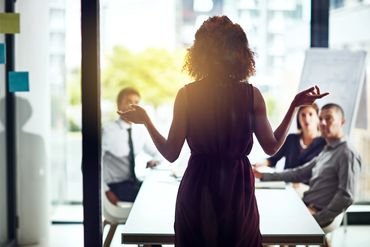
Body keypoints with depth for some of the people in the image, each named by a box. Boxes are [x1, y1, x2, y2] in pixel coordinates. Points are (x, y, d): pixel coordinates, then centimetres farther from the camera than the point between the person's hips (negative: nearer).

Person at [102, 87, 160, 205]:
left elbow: (158, 153, 20)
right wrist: (106, 190, -14)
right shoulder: (108, 130, -10)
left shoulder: (139, 131, 7)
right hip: (117, 186, -5)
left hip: (135, 183, 6)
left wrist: (154, 161, -4)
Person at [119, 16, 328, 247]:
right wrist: (295, 105, 7)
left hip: (197, 191, 0)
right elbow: (272, 146, 0)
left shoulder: (187, 95, -8)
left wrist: (146, 121, 10)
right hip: (238, 189, 0)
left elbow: (171, 153, -6)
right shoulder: (251, 95, -7)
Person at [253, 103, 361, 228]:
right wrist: (264, 175, 19)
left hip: (320, 214, -9)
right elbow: (299, 173, 23)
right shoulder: (326, 152, 17)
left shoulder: (347, 154, -13)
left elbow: (346, 197, -21)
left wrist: (318, 218, -20)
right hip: (306, 207, 9)